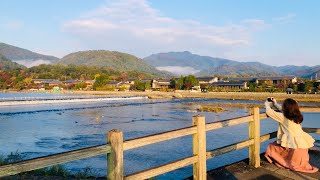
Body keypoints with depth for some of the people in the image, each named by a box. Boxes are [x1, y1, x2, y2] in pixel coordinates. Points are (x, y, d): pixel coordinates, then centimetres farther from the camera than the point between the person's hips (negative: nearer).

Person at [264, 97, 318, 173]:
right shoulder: (296, 116, 6)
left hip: (295, 144, -7)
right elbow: (284, 111, 25)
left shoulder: (283, 117, -15)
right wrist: (275, 104, 30)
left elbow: (269, 112, -6)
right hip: (302, 142, 7)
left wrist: (267, 104, 13)